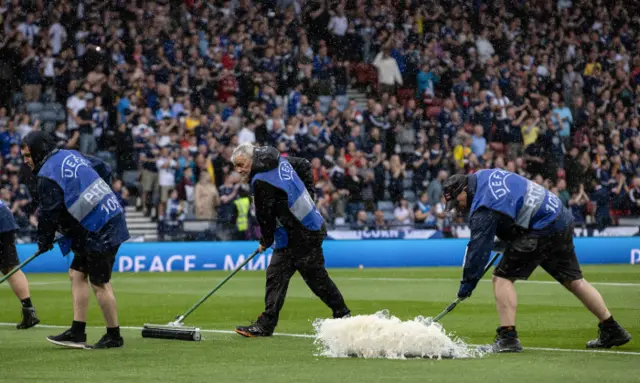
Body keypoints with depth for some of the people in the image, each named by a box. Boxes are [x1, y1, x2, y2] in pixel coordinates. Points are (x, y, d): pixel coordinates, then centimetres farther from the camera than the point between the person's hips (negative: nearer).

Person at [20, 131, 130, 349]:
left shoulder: (48, 175, -13)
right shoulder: (71, 156, 14)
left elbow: (49, 213, -11)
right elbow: (103, 170, 22)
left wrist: (44, 241, 4)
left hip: (100, 230, -10)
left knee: (99, 283, -3)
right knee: (77, 274, 12)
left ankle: (114, 337, 6)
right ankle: (77, 333, 11)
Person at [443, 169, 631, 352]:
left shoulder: (483, 209, -17)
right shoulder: (485, 175, 11)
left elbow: (478, 249, -17)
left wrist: (467, 285, -11)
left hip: (542, 231, -10)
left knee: (502, 277, -7)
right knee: (574, 280, 18)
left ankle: (508, 338, -11)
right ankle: (612, 331, 25)